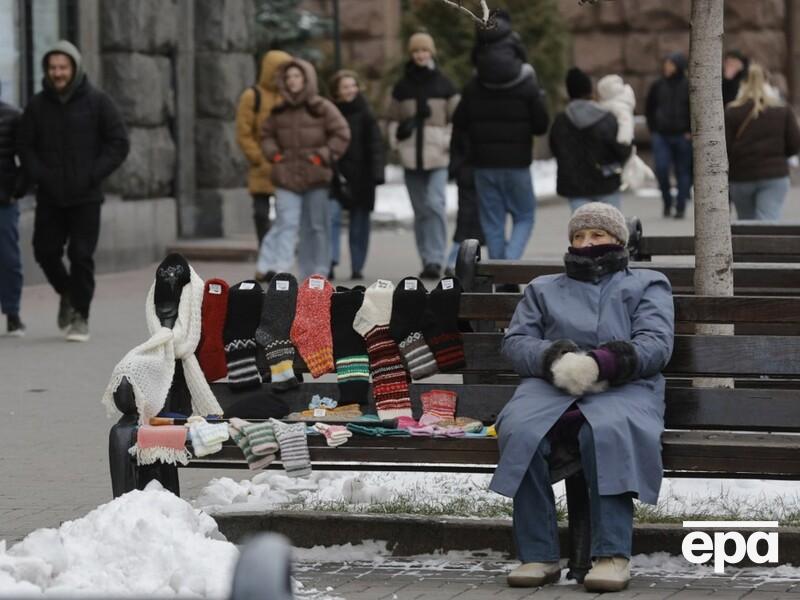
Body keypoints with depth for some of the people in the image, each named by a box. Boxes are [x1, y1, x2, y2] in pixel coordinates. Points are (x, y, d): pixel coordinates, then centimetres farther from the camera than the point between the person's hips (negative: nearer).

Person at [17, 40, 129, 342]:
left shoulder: (97, 101, -3)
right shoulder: (37, 105, 4)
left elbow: (119, 143, -2)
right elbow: (26, 147, 9)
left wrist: (93, 175, -10)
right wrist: (39, 175, -7)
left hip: (85, 198, -3)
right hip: (49, 198, 3)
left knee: (81, 255, -5)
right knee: (45, 251, 4)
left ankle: (80, 316, 6)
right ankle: (67, 293, 32)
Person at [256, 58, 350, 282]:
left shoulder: (322, 108, 0)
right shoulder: (279, 111, 10)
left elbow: (341, 134, 0)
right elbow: (266, 134, 23)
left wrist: (324, 156, -8)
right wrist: (274, 154, 7)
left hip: (315, 177, -1)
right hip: (287, 177, 1)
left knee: (317, 225, 5)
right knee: (286, 223, -11)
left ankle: (317, 270, 13)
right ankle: (272, 267, -20)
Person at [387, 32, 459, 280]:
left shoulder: (444, 85, 4)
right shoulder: (402, 87, 10)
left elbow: (457, 118, 7)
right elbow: (392, 118, 18)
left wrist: (450, 143, -6)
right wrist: (397, 137, -1)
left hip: (438, 156, -3)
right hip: (411, 156, 3)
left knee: (435, 204, -17)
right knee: (420, 210, 6)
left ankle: (435, 259, -17)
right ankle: (427, 260, 13)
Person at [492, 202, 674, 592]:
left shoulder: (647, 284, 25)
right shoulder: (543, 289, 33)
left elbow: (656, 343, 6)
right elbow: (515, 342, 17)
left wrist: (603, 363, -14)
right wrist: (553, 359, -8)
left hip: (622, 388, -2)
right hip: (550, 385, 2)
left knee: (607, 433, -39)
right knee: (519, 431, -33)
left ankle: (613, 555, -41)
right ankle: (538, 555, -34)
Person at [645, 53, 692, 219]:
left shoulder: (689, 86, -2)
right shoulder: (657, 86, 5)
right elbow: (649, 109, 15)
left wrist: (691, 132, -6)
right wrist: (653, 130, 7)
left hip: (682, 136, -2)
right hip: (661, 135, 2)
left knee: (683, 172, 3)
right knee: (661, 169, -10)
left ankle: (680, 207, 11)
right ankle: (667, 202, 11)